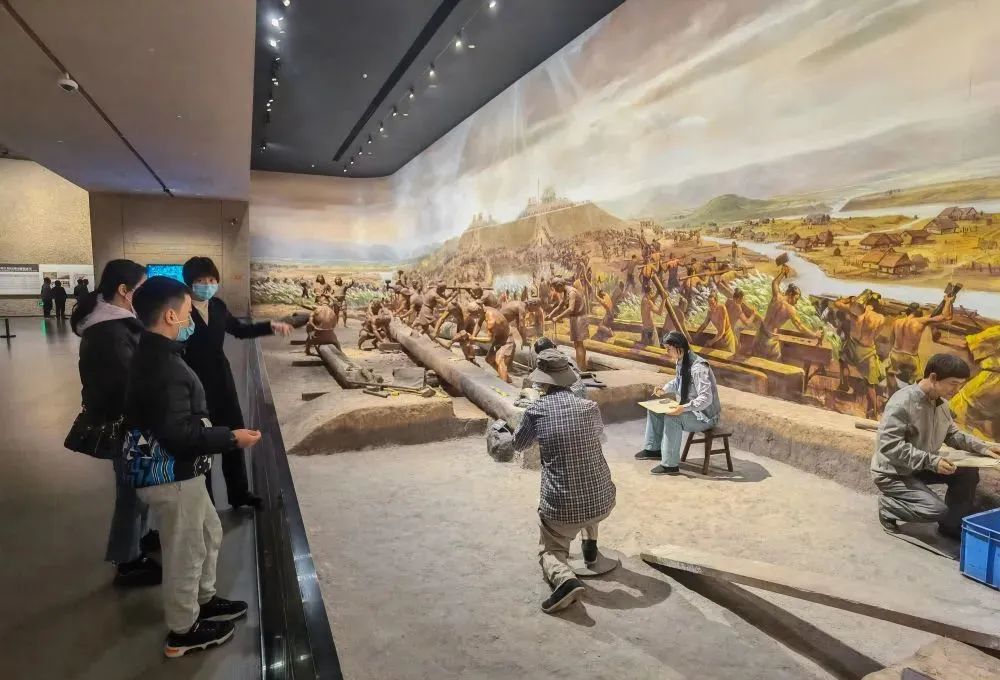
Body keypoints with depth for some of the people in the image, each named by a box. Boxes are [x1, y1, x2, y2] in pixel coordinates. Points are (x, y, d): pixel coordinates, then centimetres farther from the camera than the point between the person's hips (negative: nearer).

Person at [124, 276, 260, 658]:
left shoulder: (154, 355, 7)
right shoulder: (162, 367, -26)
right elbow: (179, 434, -29)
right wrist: (231, 438, -19)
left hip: (176, 470, 10)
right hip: (171, 475, -10)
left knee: (209, 533, 24)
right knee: (186, 552, 8)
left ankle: (203, 601, 43)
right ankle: (182, 633, 27)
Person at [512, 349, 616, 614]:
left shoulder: (535, 411, -8)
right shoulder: (590, 407, -1)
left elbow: (518, 445, 13)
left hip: (561, 508, -3)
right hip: (603, 502, 4)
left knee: (550, 551, 19)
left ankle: (565, 579, -13)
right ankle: (590, 545, 36)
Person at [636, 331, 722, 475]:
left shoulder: (698, 368, -28)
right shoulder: (680, 362, 1)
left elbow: (706, 398, -31)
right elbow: (678, 382, 21)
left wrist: (684, 408, -40)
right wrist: (664, 389, 3)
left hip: (705, 416, -9)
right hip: (688, 409, 9)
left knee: (671, 418, -31)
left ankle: (671, 465, -22)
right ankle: (654, 449, 18)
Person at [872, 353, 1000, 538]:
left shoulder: (941, 403, 1)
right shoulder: (902, 403, -26)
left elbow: (953, 434, 14)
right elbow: (889, 445, -30)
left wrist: (982, 447, -2)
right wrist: (930, 461, -32)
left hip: (920, 468, 9)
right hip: (892, 473, -8)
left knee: (968, 473, -3)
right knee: (938, 510, -20)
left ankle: (953, 526, 13)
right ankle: (888, 505, 6)